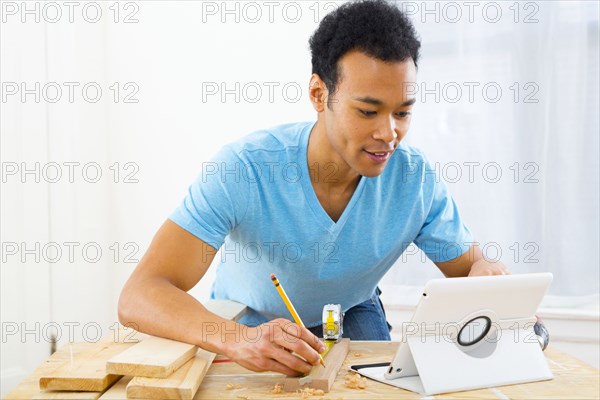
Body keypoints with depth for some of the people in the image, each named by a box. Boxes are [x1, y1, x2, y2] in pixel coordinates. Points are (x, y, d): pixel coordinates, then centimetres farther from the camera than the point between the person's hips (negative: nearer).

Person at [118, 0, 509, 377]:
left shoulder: (415, 179, -21)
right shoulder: (243, 169, -32)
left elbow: (469, 268, -8)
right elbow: (137, 297, -38)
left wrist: (486, 275, -34)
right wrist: (238, 339, -57)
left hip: (350, 311, 2)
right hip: (248, 320, -1)